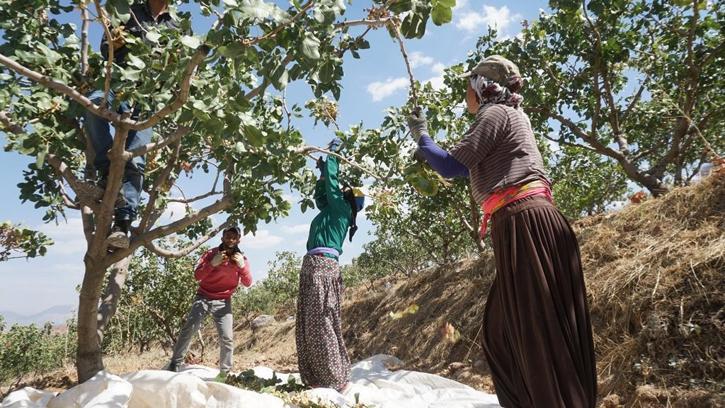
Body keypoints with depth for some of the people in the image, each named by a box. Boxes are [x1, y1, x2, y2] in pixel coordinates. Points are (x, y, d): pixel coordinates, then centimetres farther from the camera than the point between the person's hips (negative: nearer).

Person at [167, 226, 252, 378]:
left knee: (227, 338, -9)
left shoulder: (241, 258, 0)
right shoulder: (211, 253, -2)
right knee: (188, 330, -7)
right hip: (203, 298, 0)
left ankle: (225, 373, 3)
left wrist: (242, 266, -24)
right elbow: (197, 276, -9)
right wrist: (213, 264, -25)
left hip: (223, 302, 0)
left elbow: (248, 283, -7)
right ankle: (175, 363, 7)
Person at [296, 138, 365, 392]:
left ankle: (333, 380, -8)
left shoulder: (340, 208, 1)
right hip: (313, 266, 10)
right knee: (309, 323, 7)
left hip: (322, 265, -9)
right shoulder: (333, 210, 24)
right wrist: (322, 172, 36)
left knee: (321, 322, -11)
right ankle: (315, 378, 11)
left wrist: (333, 153, 12)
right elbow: (319, 195, 40)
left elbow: (332, 181, 0)